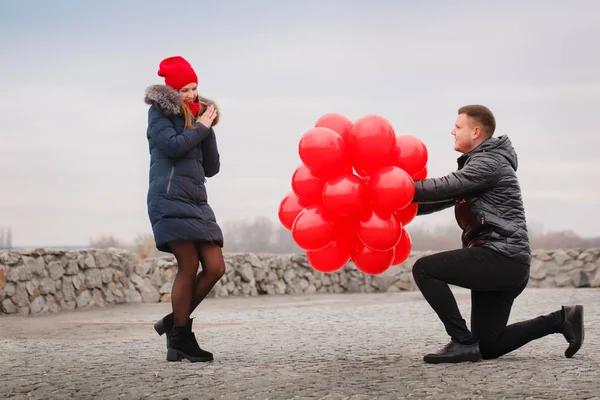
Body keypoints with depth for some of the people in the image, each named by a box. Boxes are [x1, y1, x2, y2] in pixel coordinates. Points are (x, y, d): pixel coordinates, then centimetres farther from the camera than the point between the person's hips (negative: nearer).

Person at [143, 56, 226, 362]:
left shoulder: (195, 119, 22)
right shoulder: (159, 113, 5)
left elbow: (212, 168, 15)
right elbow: (173, 145, -15)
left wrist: (208, 129, 6)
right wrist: (200, 127, -2)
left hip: (196, 202, 7)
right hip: (169, 200, -7)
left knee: (215, 267, -2)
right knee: (189, 266, -12)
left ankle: (174, 321, 12)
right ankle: (181, 338, -2)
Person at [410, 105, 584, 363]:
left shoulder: (489, 163, -9)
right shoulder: (477, 163, 23)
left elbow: (444, 187, -20)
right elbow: (445, 197, 17)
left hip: (502, 258, -10)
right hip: (505, 265, 10)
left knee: (424, 269, -16)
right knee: (488, 347, 11)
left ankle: (463, 343, -16)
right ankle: (560, 320, 14)